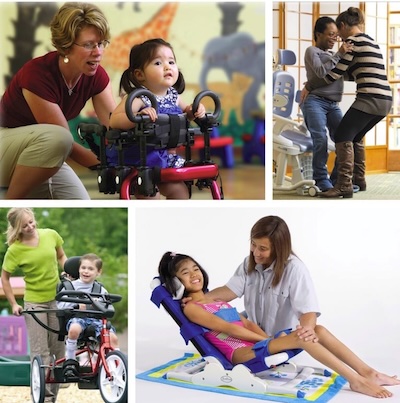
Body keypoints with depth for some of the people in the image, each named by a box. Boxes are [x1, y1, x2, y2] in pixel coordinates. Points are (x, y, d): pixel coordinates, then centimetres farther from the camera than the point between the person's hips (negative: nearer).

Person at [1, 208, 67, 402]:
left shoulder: (50, 235, -6)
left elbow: (61, 257, 12)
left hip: (57, 298, 3)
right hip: (34, 302, -3)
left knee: (59, 347, 11)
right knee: (40, 351, -2)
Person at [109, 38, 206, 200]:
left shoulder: (174, 97, 0)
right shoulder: (137, 98, -21)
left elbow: (185, 112, 23)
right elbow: (114, 121, -32)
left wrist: (195, 111, 0)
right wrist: (139, 116, -47)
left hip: (163, 157, 7)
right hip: (135, 160, -7)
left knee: (179, 190, 8)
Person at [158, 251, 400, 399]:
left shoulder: (214, 298, 24)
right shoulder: (191, 308, -1)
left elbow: (246, 323, 15)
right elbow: (228, 328, -10)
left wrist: (269, 339, -3)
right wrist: (267, 339, -14)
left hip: (255, 344, 8)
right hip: (240, 354, -8)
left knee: (318, 330, -7)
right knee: (301, 336, -26)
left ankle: (368, 373, -11)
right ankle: (356, 380, -26)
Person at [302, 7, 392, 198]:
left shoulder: (353, 40, -3)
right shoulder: (371, 41, 24)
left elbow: (335, 74, -4)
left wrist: (308, 86, 6)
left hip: (369, 98, -9)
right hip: (384, 99, 9)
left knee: (342, 137, -6)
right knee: (355, 137, 21)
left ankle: (344, 186, -13)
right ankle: (359, 179, 25)